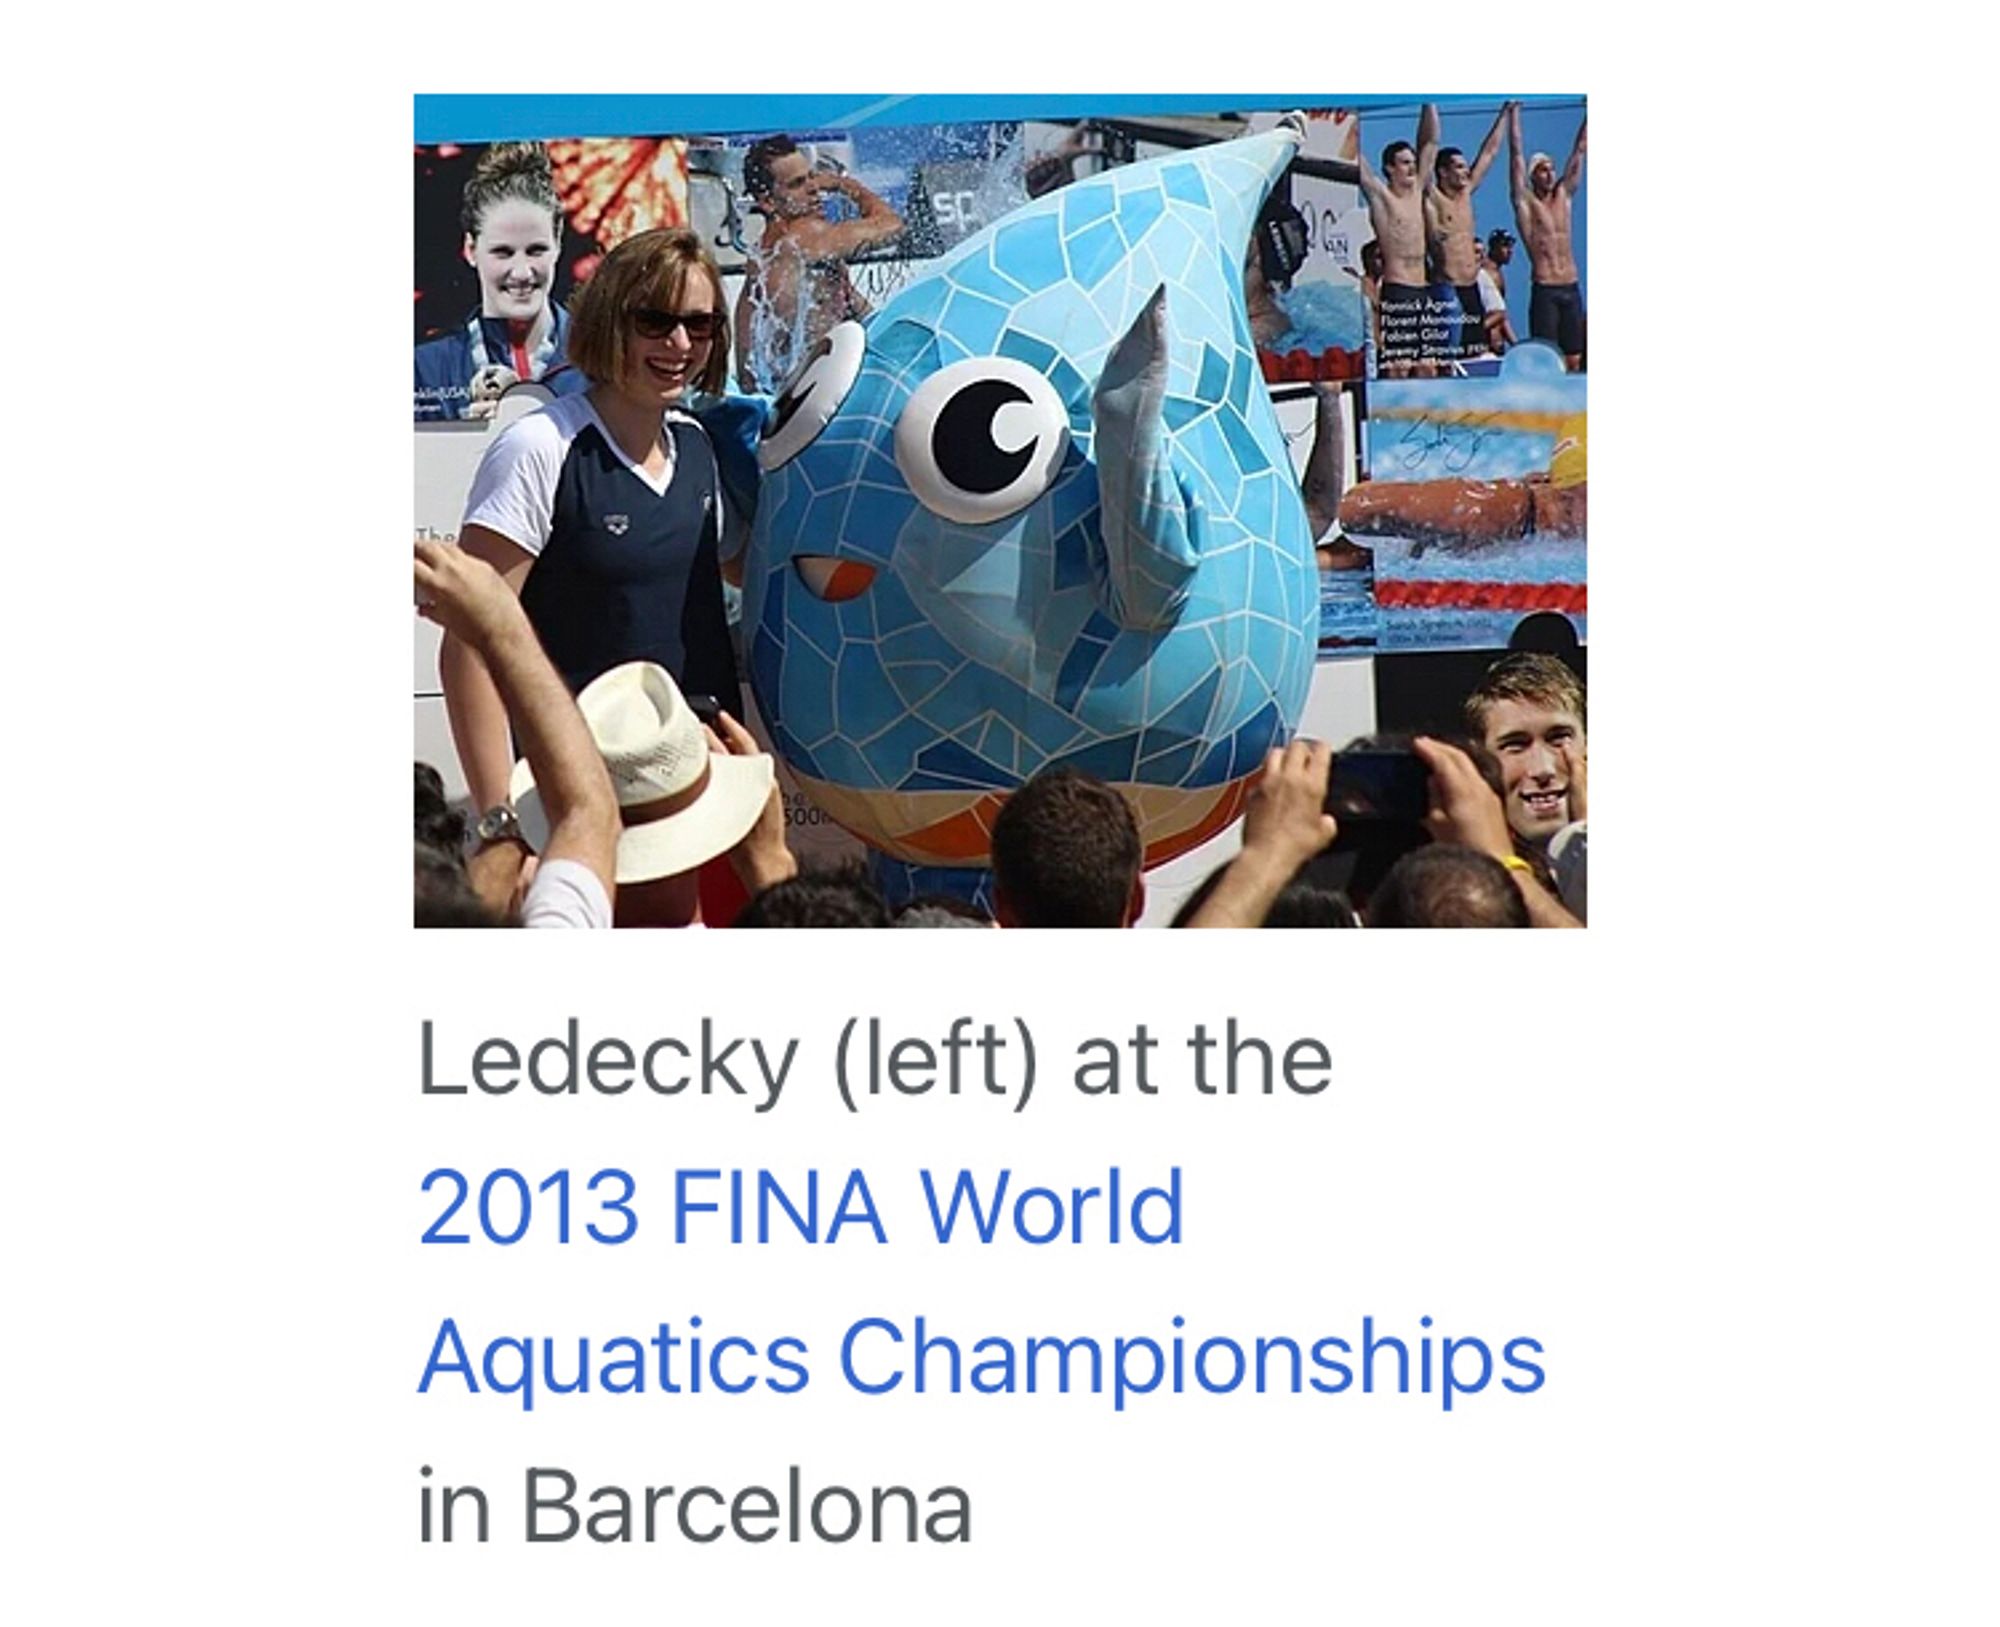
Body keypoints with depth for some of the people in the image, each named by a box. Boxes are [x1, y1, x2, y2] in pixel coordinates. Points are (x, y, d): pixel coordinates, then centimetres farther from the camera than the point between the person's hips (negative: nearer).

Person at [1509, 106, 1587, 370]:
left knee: (1574, 362, 5)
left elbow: (1579, 151, 16)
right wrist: (1513, 113, -3)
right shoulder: (1526, 202, 0)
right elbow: (1516, 153, -3)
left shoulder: (1564, 196, 14)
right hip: (1544, 291, -5)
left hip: (1571, 290, 5)